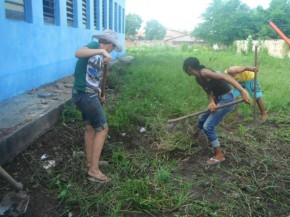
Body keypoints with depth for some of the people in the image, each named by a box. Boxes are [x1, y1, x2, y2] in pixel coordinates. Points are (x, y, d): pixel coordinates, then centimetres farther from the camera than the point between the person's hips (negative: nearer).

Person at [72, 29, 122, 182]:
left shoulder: (97, 53, 17)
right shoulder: (95, 46, -10)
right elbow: (78, 53, -31)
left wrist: (99, 93, 17)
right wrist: (101, 51, -33)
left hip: (85, 94, 10)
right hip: (86, 95, -10)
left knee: (90, 127, 18)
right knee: (102, 128, -5)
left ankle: (90, 161, 33)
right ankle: (93, 170, 1)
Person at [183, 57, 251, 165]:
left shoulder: (204, 72, -21)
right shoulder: (198, 79, 6)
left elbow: (225, 76, -31)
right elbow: (209, 91, 2)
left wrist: (242, 91, -40)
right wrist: (211, 102, -21)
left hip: (226, 99, -9)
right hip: (218, 99, 9)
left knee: (208, 127, -9)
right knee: (202, 118, 22)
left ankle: (219, 155, 4)